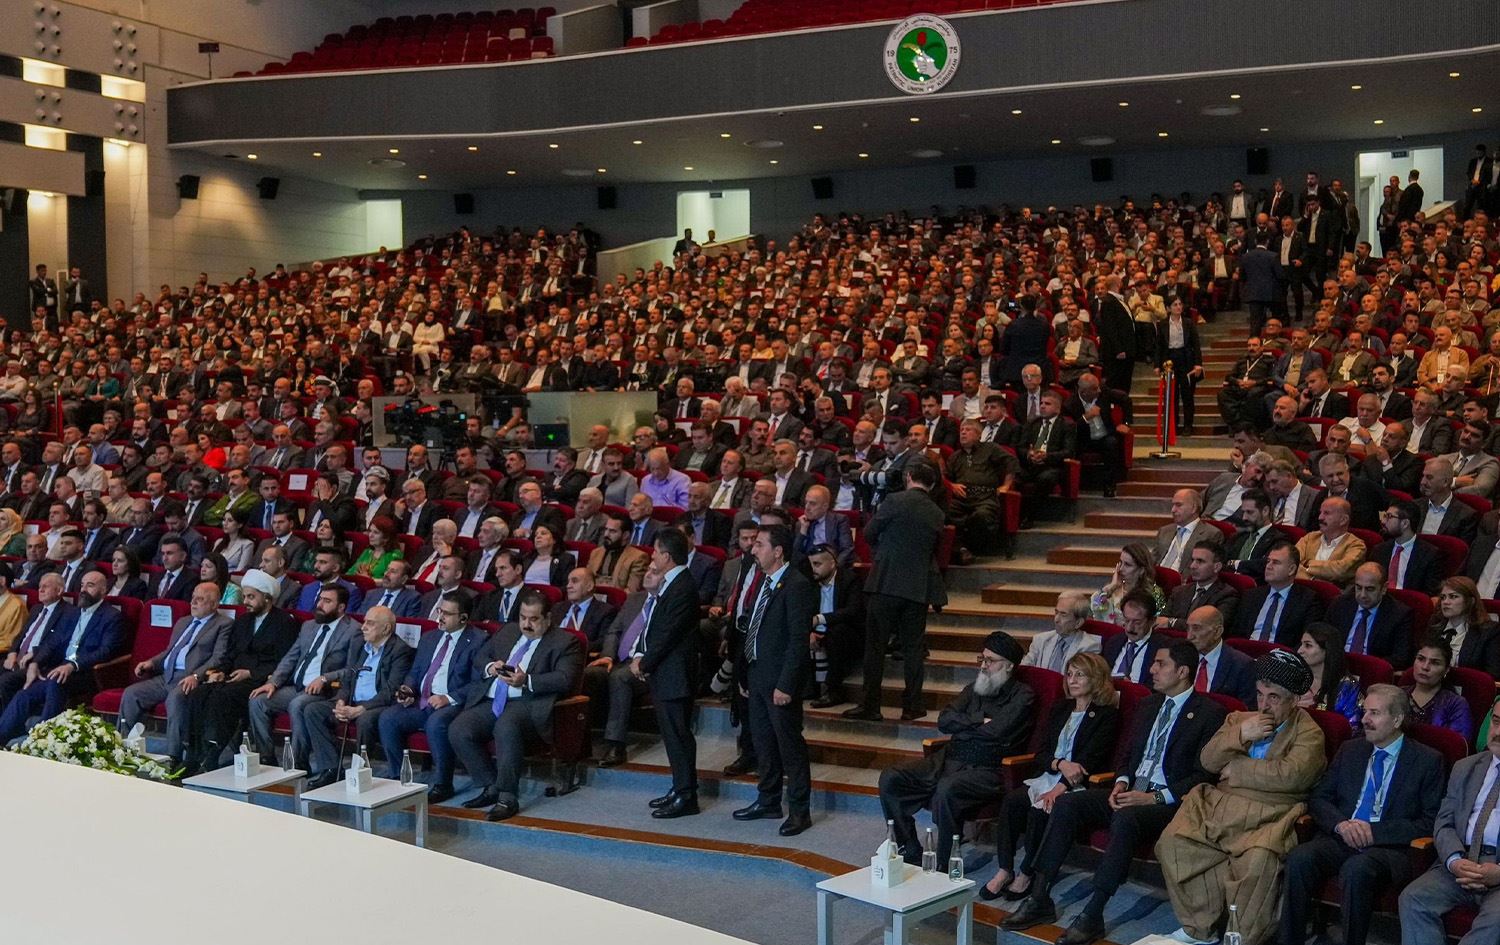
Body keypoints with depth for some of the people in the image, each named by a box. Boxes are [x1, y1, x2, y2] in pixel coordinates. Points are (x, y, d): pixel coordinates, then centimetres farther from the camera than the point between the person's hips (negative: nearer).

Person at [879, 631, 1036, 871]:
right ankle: (911, 854, -6)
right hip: (948, 760, 7)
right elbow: (944, 720, 9)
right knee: (890, 779, -12)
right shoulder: (975, 688, 22)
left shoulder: (1023, 696, 2)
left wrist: (962, 728, 1)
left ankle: (944, 864, -23)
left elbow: (997, 730, -13)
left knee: (946, 790, -39)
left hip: (986, 770, -7)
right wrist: (980, 722, -3)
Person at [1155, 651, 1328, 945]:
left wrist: (1236, 769, -4)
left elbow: (1290, 775, -13)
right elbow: (1208, 760, 11)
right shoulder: (1238, 719, 22)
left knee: (1258, 861, -35)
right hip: (1219, 807, 5)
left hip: (1268, 817, -5)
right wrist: (1240, 735, -6)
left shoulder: (1309, 733, 4)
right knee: (1173, 842, -19)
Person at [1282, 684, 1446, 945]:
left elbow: (1429, 822, -1)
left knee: (1356, 869, -38)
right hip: (1340, 839, 4)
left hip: (1389, 846, -4)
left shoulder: (1428, 761, 6)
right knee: (1298, 859, -28)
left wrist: (1375, 831, -12)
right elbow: (1318, 798, 16)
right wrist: (1340, 824, -7)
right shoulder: (1350, 750, 19)